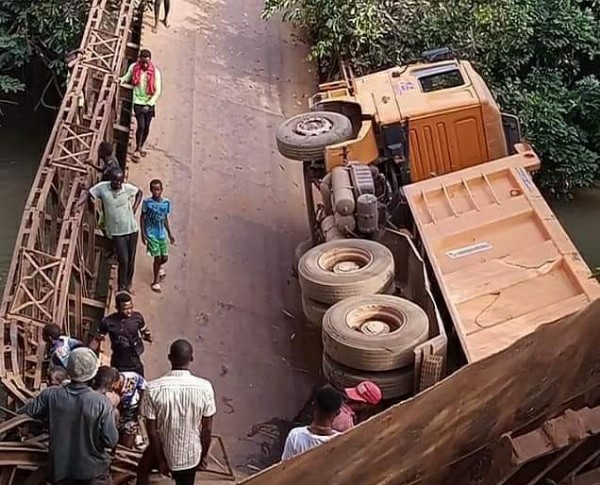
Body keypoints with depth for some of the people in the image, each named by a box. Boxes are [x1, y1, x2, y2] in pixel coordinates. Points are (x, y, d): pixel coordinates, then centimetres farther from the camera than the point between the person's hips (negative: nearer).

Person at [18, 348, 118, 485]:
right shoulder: (101, 402, -21)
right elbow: (111, 441, -19)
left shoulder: (51, 395, -12)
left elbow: (23, 413, 4)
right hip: (94, 470, -3)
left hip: (60, 470, 3)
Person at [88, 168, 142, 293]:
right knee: (123, 260, -7)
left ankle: (128, 284, 35)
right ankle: (121, 287, 13)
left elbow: (139, 192, 11)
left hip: (132, 230, 2)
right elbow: (91, 196, 1)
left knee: (131, 260, 12)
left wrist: (135, 207, 3)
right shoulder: (102, 187, -13)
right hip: (116, 232, -2)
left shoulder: (128, 188, -9)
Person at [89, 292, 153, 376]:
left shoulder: (137, 317, -11)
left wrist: (148, 336, -17)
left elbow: (145, 333, 5)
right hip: (118, 367, -1)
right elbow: (96, 340, -3)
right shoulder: (107, 322, -15)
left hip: (136, 365, 1)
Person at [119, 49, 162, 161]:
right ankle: (137, 150, 5)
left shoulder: (155, 71, -7)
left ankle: (141, 147, 34)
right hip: (138, 102, -1)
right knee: (141, 126, -13)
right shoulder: (134, 67, -4)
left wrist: (149, 104, -18)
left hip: (150, 104, 1)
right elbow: (127, 77, 10)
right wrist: (121, 80, -14)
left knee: (146, 127, 10)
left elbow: (158, 90, -9)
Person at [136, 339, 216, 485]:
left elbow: (152, 431, -15)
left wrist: (160, 460, -2)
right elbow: (207, 429, -11)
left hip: (163, 449, 0)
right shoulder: (204, 387, -22)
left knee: (143, 470, 32)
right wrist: (204, 455, 5)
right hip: (190, 453, 1)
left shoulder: (153, 388, -23)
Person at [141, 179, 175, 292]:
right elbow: (142, 217, -4)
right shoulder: (147, 202, -13)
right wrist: (143, 233, -8)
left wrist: (169, 233, 12)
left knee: (165, 257, 8)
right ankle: (156, 282, 10)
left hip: (162, 234, 4)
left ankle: (160, 267, 45)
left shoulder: (166, 202, -4)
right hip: (151, 234, -3)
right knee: (157, 257, -7)